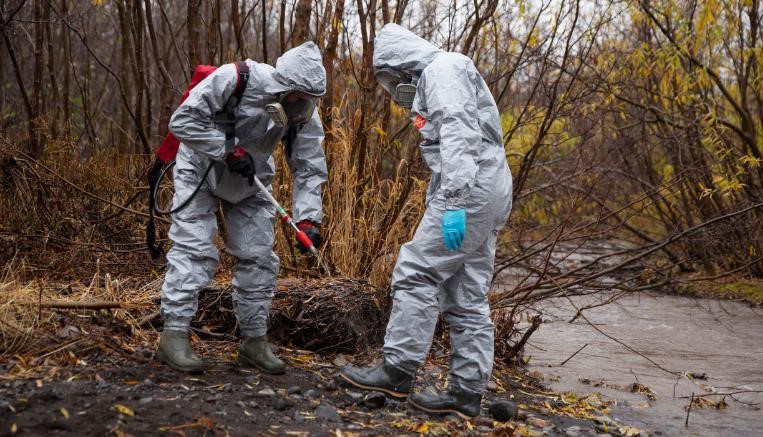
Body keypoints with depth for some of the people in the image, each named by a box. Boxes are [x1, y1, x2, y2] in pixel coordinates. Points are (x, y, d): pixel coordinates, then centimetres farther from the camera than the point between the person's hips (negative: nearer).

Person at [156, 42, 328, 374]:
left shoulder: (304, 113, -17)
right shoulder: (235, 79, -31)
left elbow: (309, 168, -13)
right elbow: (183, 120, -27)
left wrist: (308, 218, -25)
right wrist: (228, 150, -31)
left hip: (250, 182, 5)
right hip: (200, 169, -5)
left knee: (257, 257, 2)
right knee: (194, 249, -13)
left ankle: (254, 340, 13)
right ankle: (173, 336, -7)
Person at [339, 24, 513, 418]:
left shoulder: (441, 69, -5)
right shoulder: (436, 80, 27)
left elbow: (459, 137, -20)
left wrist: (453, 203, -26)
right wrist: (438, 206, 22)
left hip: (470, 190, -10)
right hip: (486, 193, 10)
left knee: (416, 274, -7)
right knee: (466, 296, 7)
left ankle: (397, 372, -2)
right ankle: (467, 391, 9)